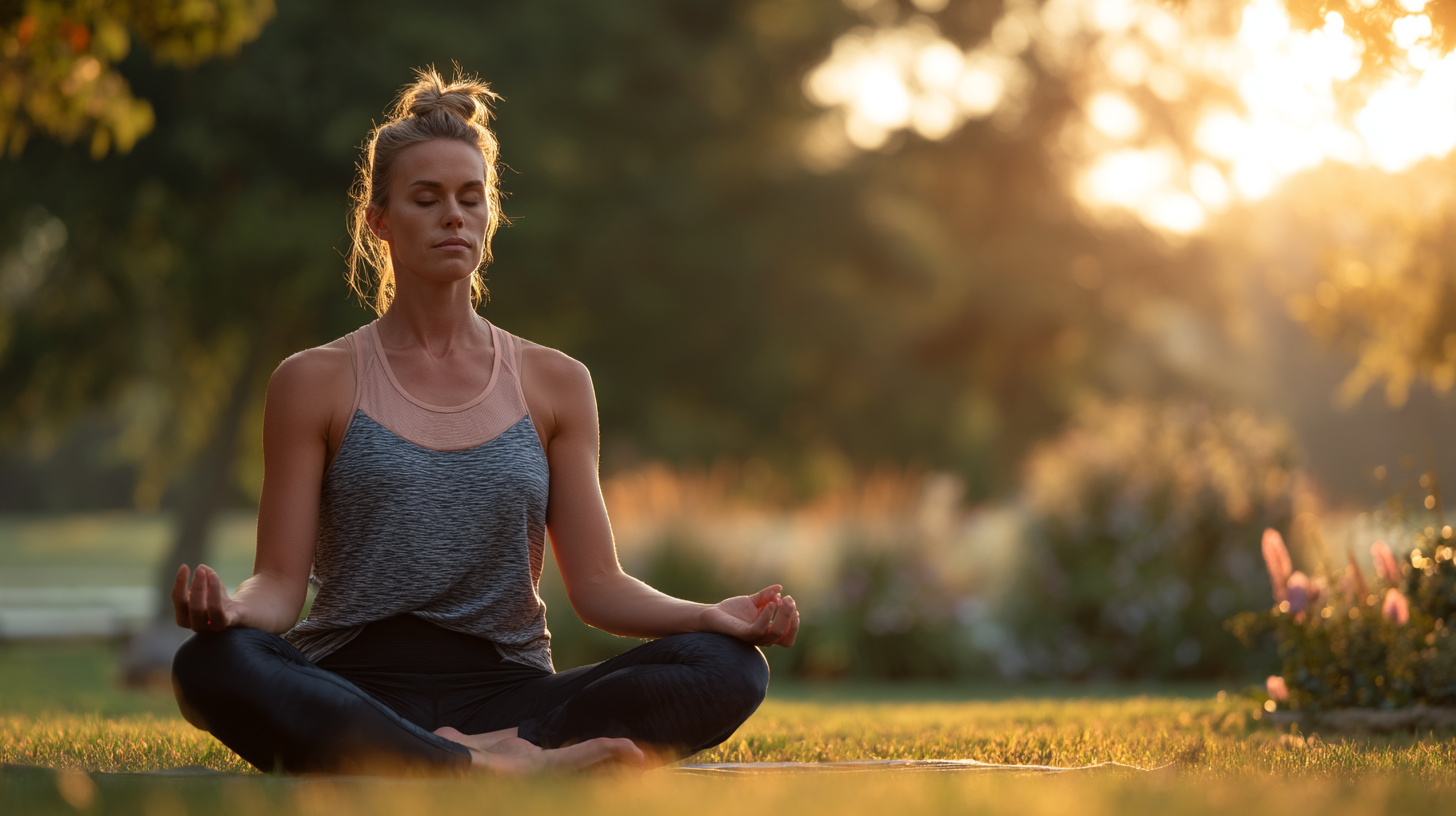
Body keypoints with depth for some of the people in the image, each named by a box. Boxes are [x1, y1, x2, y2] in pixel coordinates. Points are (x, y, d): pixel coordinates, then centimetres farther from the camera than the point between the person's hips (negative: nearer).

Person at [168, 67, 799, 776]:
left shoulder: (553, 383, 14)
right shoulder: (316, 383, 9)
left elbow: (597, 585, 10)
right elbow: (281, 581, 3)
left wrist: (711, 616, -10)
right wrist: (232, 607, -22)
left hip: (506, 694, 2)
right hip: (355, 698, -2)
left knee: (728, 667, -25)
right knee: (212, 665, -37)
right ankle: (503, 771, -39)